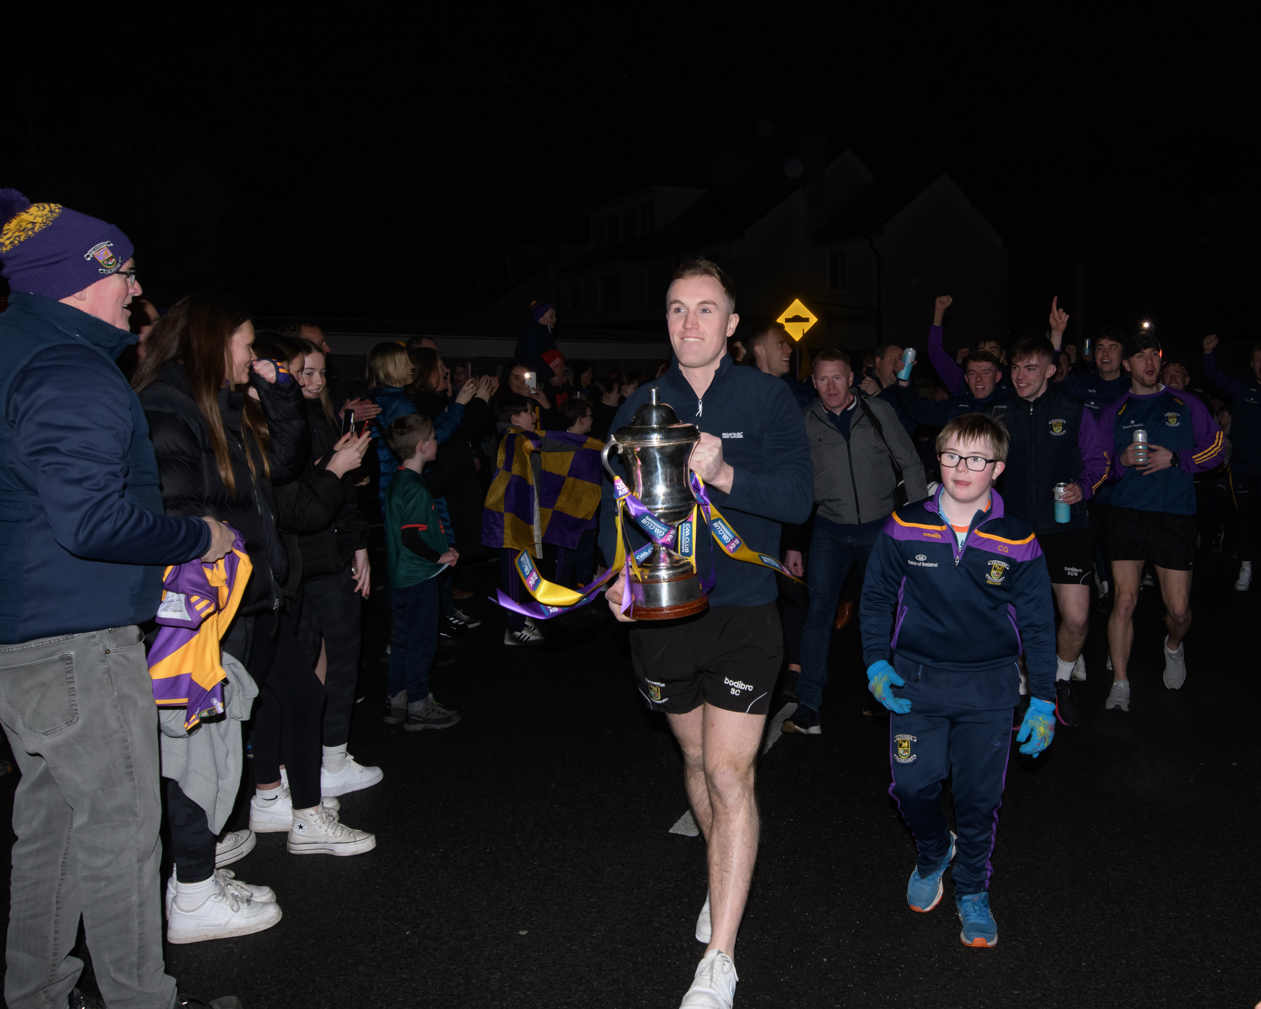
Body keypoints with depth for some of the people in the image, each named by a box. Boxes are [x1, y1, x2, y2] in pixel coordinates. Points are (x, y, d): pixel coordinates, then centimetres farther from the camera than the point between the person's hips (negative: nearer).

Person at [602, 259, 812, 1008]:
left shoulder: (767, 399, -4)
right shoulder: (641, 407, 5)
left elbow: (797, 498, -12)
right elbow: (617, 502, 9)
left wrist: (725, 476, -29)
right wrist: (618, 572, -9)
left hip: (742, 610, -4)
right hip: (660, 611, 4)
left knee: (729, 774, -8)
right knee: (697, 758, 20)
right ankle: (724, 878, 46)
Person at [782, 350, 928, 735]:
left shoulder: (877, 411, -2)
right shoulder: (805, 423, -1)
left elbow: (911, 465, 4)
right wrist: (792, 544, 3)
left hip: (880, 528, 1)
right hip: (830, 530, -1)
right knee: (818, 610, -11)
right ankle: (808, 706, -6)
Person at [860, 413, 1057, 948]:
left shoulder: (1017, 543, -4)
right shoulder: (905, 528, -4)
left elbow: (1037, 624, 3)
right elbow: (876, 598, 7)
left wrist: (1042, 699, 0)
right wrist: (876, 662, -2)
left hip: (987, 688, 0)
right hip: (915, 681, 1)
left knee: (978, 796, 5)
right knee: (912, 787, 0)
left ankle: (972, 891, 30)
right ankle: (933, 854, 34)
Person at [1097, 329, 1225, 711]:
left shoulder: (1186, 405, 10)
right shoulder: (1115, 412, 11)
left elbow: (1214, 450, 7)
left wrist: (1174, 458, -8)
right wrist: (1122, 461, -8)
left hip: (1175, 515, 0)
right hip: (1127, 513, 0)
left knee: (1178, 609, 1)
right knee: (1124, 600, -7)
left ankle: (1174, 647, 36)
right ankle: (1120, 684, 2)